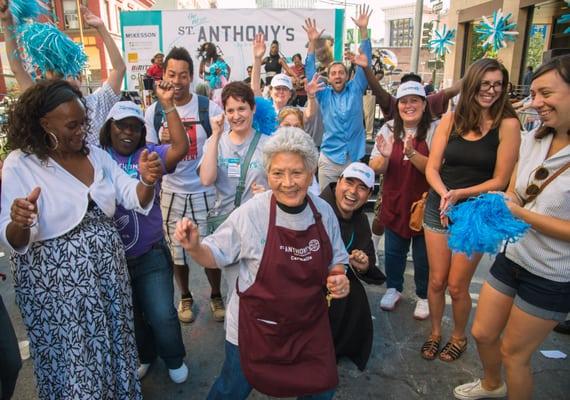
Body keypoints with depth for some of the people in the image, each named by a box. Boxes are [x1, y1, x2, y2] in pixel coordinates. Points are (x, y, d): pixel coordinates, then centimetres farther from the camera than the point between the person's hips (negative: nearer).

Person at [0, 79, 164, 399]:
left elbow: (134, 198, -2)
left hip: (108, 272, 5)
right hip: (57, 283, -4)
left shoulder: (96, 154, 4)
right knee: (73, 359, 10)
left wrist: (147, 181, -24)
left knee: (113, 348, 20)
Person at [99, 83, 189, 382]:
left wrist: (167, 104, -25)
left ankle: (174, 359, 32)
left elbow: (181, 148, -22)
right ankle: (145, 355, 49)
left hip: (150, 255, -2)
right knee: (128, 316, 21)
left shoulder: (149, 155, -7)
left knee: (162, 315, 2)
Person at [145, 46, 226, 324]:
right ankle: (185, 298, 38)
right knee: (178, 251, 14)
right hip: (172, 193, 2)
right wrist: (162, 144, -16)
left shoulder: (209, 108, -8)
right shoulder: (153, 112, -1)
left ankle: (216, 296, 35)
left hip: (206, 192, -2)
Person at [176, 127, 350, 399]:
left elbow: (336, 259, 8)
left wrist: (338, 278, -13)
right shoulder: (250, 214, -21)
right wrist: (194, 248, -30)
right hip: (254, 328, -3)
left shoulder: (324, 211, -8)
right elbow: (216, 256, -9)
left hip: (310, 326, 4)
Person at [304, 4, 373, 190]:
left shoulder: (355, 90, 4)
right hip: (329, 158, 0)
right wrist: (312, 43, -15)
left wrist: (363, 30, -12)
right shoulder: (324, 94, 4)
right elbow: (310, 72, -5)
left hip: (354, 158, 0)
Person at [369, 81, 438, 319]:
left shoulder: (434, 130, -9)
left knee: (423, 255, 9)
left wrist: (411, 153, -32)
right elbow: (376, 169, -2)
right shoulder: (389, 129, 0)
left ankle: (424, 296, 31)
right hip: (394, 203, 3)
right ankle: (393, 288, 38)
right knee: (393, 251, 16)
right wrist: (385, 156, -24)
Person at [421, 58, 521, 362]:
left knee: (456, 286, 6)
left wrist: (460, 194, -20)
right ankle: (435, 333, 36)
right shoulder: (451, 119, 0)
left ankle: (459, 337, 34)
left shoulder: (507, 124, -8)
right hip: (438, 207, 3)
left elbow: (500, 180, -9)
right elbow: (432, 168, -2)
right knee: (436, 280, 11)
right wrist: (444, 194, -20)